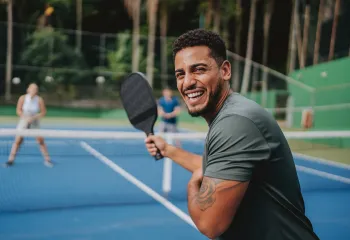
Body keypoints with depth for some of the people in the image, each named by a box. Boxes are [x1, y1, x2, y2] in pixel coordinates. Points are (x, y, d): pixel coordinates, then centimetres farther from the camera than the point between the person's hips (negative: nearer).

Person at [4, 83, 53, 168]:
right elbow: (18, 110, -7)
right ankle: (11, 160, 6)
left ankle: (47, 159, 8)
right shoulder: (23, 98, -11)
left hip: (35, 122, 0)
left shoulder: (39, 100, -11)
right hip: (24, 121, 0)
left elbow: (43, 112, -6)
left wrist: (34, 117, -20)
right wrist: (26, 117, -22)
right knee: (18, 140, -6)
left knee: (41, 140, -4)